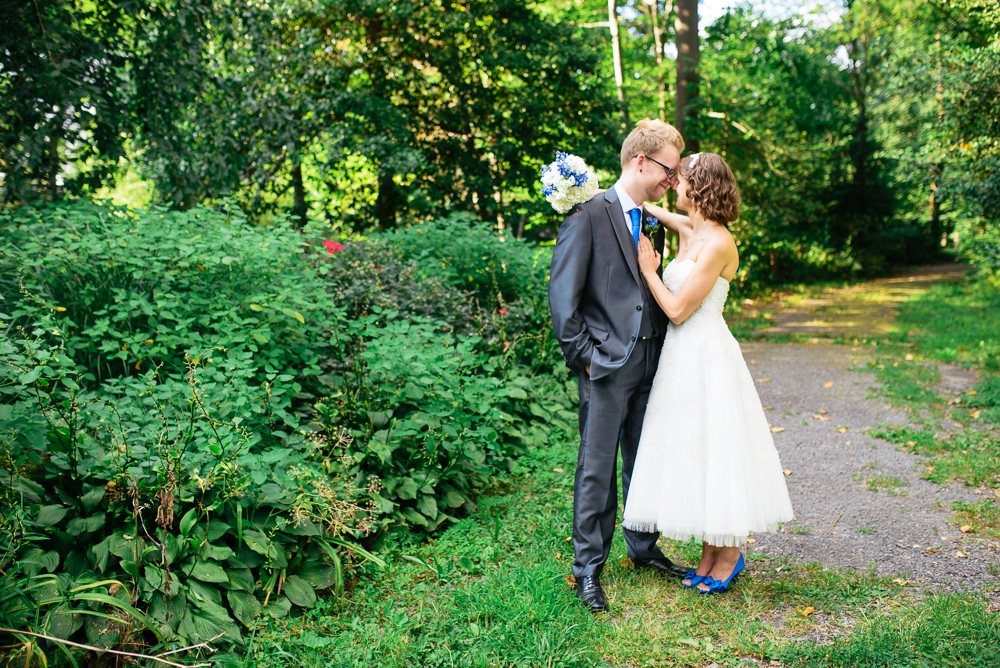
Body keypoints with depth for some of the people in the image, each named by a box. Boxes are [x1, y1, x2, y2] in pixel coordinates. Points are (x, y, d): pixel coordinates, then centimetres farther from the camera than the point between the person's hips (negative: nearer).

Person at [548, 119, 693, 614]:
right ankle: (588, 568, 14)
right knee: (597, 468, 1)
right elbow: (562, 293, -11)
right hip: (606, 366, -7)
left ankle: (644, 549, 33)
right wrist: (582, 355, -12)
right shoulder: (589, 214, -9)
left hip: (649, 363, 7)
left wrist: (662, 351, 10)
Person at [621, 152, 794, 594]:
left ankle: (730, 554, 18)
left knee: (713, 450, 1)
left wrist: (649, 271, -6)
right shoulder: (687, 230, 9)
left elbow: (677, 310, -16)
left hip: (706, 356, -9)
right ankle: (711, 553, 24)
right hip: (682, 357, 9)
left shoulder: (718, 243, -16)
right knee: (692, 453, 12)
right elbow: (650, 210, 30)